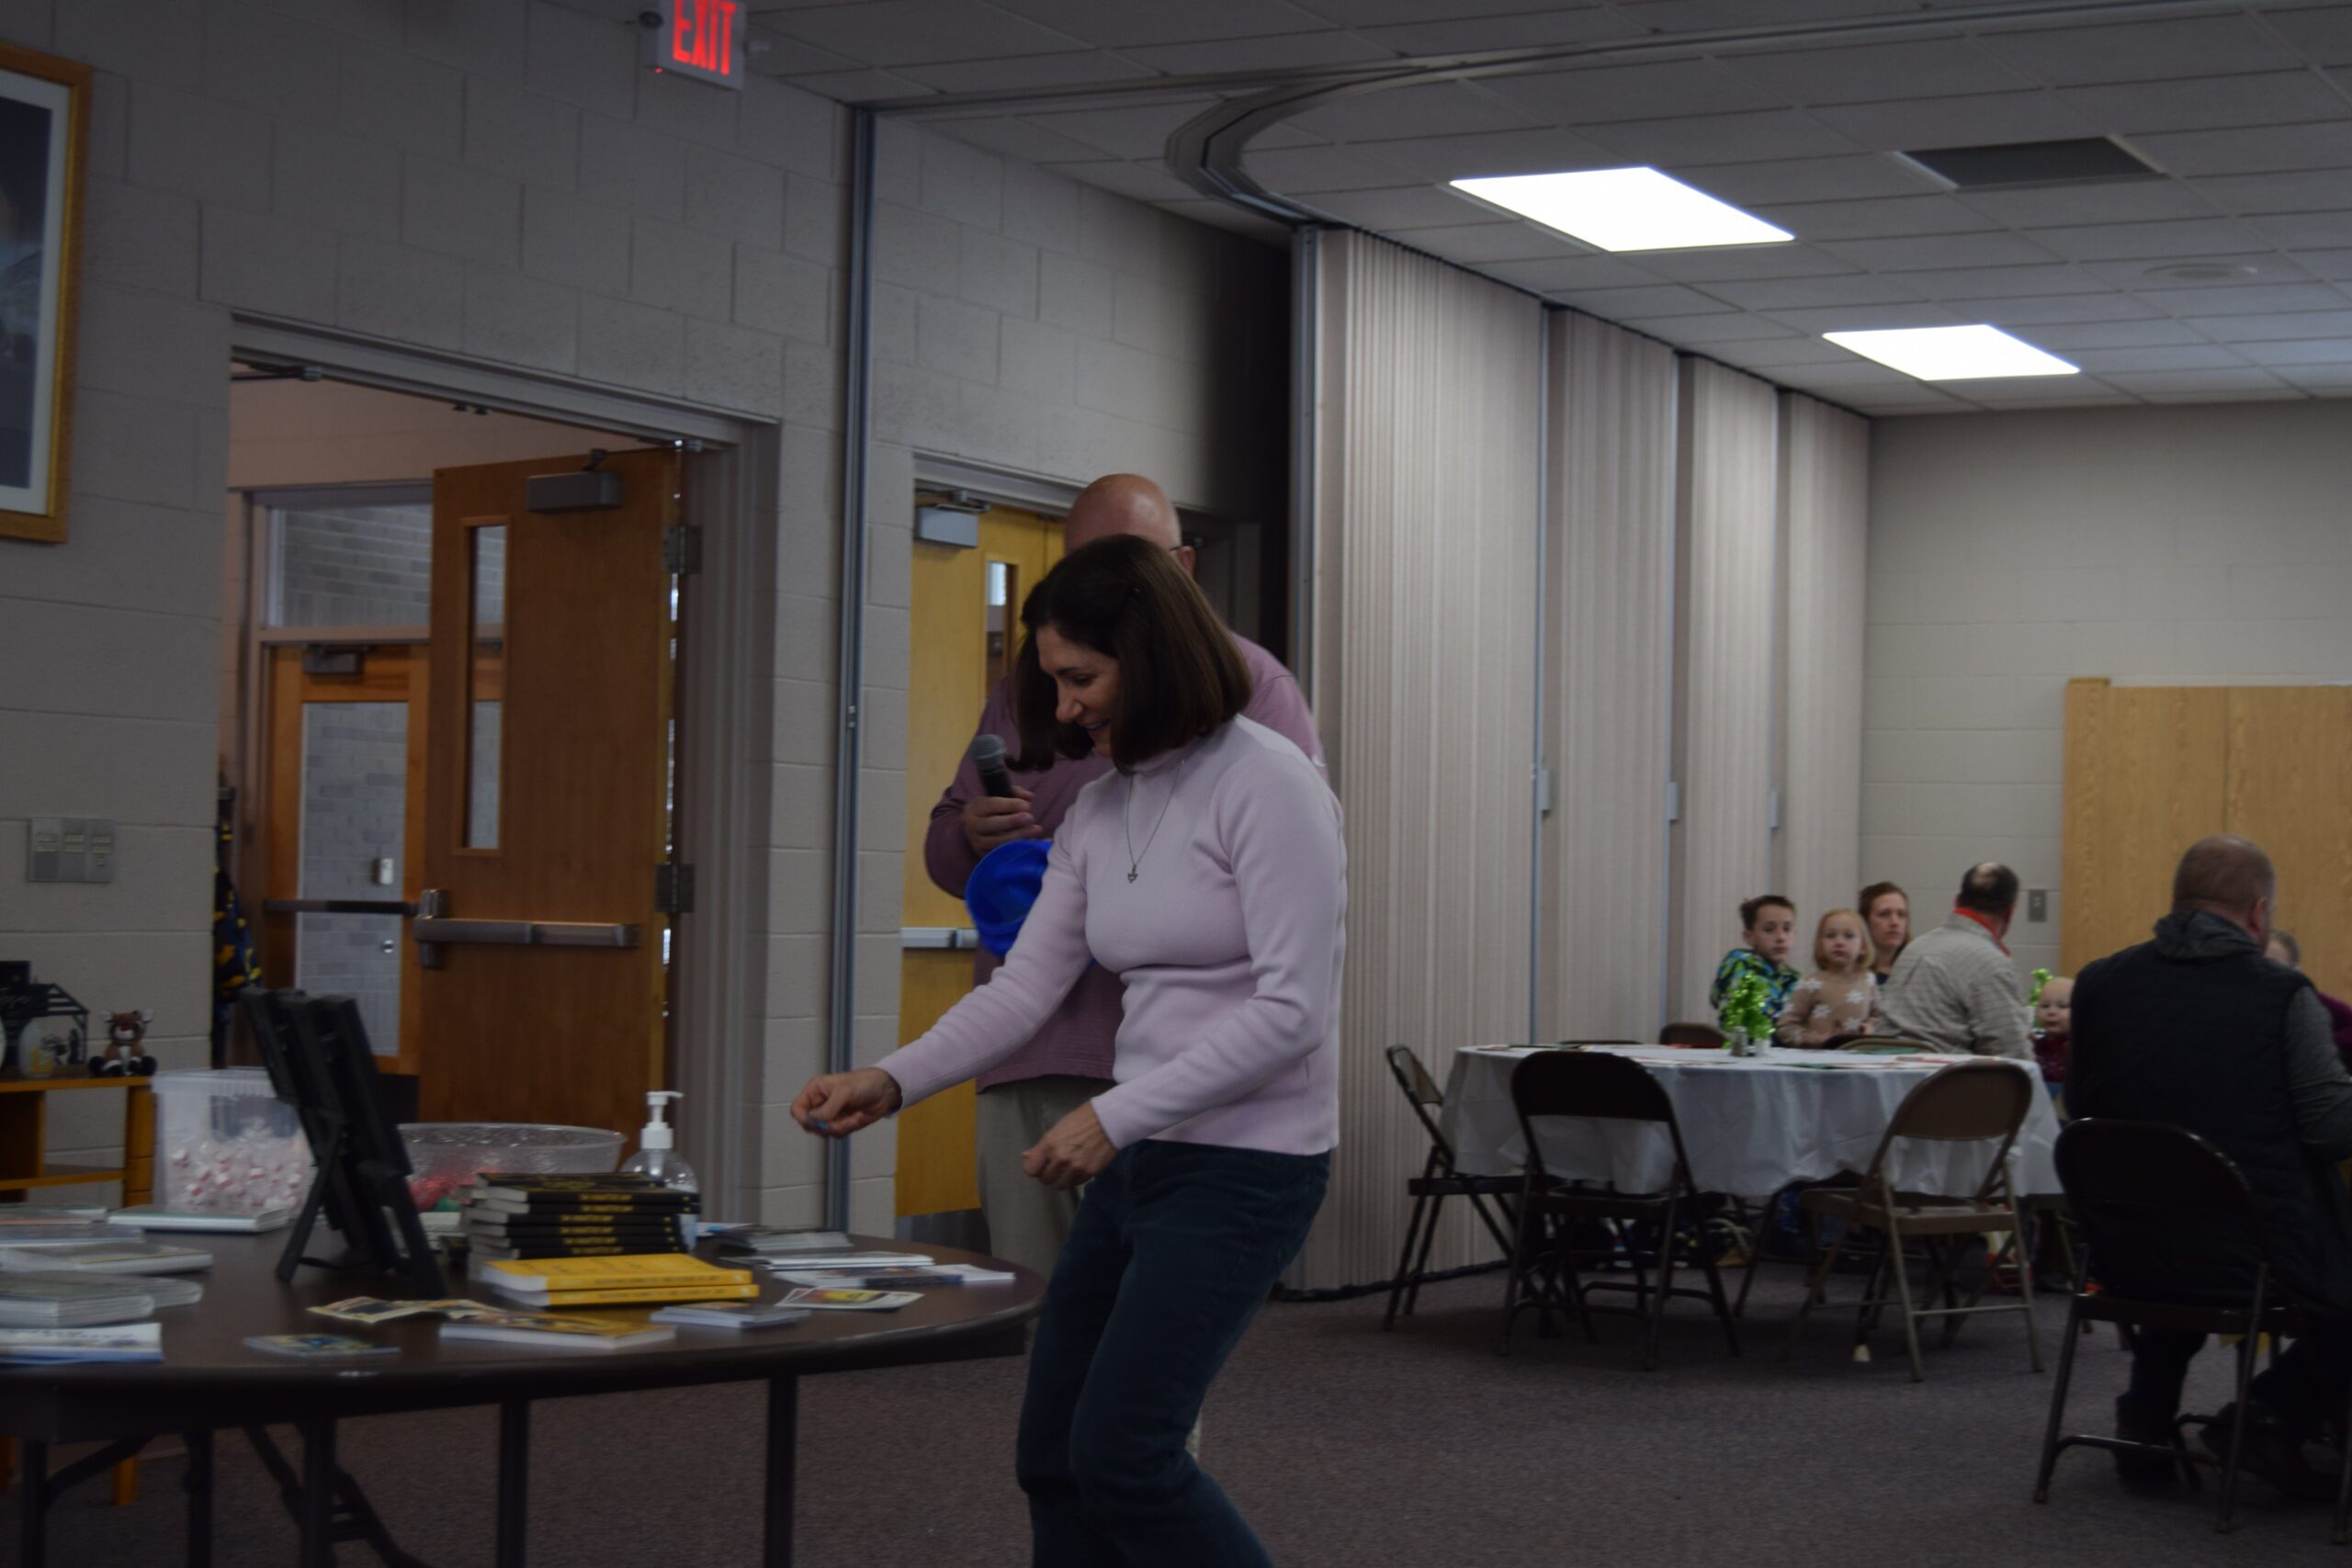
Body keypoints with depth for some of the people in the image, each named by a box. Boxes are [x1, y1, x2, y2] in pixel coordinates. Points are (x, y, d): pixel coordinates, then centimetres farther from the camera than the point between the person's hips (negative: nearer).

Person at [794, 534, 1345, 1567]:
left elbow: (1290, 1011, -21)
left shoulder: (1267, 785, -15)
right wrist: (890, 1082, -8)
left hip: (1247, 1164, -8)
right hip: (1140, 1160, 8)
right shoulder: (1101, 810, 9)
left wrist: (1116, 1115, -23)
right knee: (1054, 1456, 9)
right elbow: (1024, 987, 7)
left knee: (1121, 1451, -11)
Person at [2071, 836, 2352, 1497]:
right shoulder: (2284, 997, -10)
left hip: (2126, 1256, 5)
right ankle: (2272, 1415, 7)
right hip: (2258, 1258, -5)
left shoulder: (2099, 984, 2)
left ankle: (2147, 1418, 32)